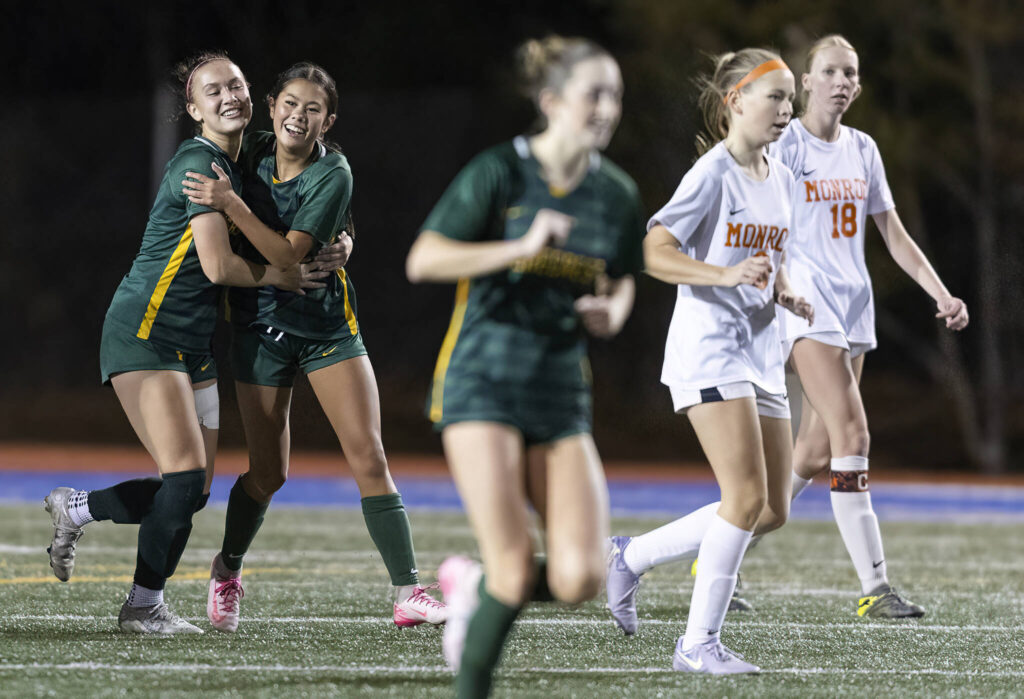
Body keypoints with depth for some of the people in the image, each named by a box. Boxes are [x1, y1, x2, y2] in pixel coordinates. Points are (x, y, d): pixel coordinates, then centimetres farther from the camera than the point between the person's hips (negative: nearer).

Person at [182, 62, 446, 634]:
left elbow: (288, 254, -23)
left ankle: (409, 592, -9)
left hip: (328, 324, -2)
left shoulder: (333, 174, -14)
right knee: (269, 473, 3)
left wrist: (231, 203, -28)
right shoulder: (252, 153, -1)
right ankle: (227, 572, 29)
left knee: (369, 457, -11)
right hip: (259, 325, 2)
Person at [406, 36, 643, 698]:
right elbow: (422, 261, -12)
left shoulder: (618, 194, 6)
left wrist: (612, 313, -3)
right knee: (516, 572, -15)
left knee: (580, 578, -10)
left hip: (561, 393, 5)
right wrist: (522, 249, -22)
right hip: (483, 380, -5)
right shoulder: (499, 172, -8)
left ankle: (473, 586, 20)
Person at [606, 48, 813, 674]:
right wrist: (725, 275, -29)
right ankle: (700, 643, -8)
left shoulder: (781, 178, 13)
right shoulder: (713, 173, -11)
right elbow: (654, 252, -17)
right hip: (708, 348, -8)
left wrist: (786, 294, 4)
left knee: (773, 511, 5)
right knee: (748, 498, -16)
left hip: (761, 353, 8)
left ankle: (633, 555, 20)